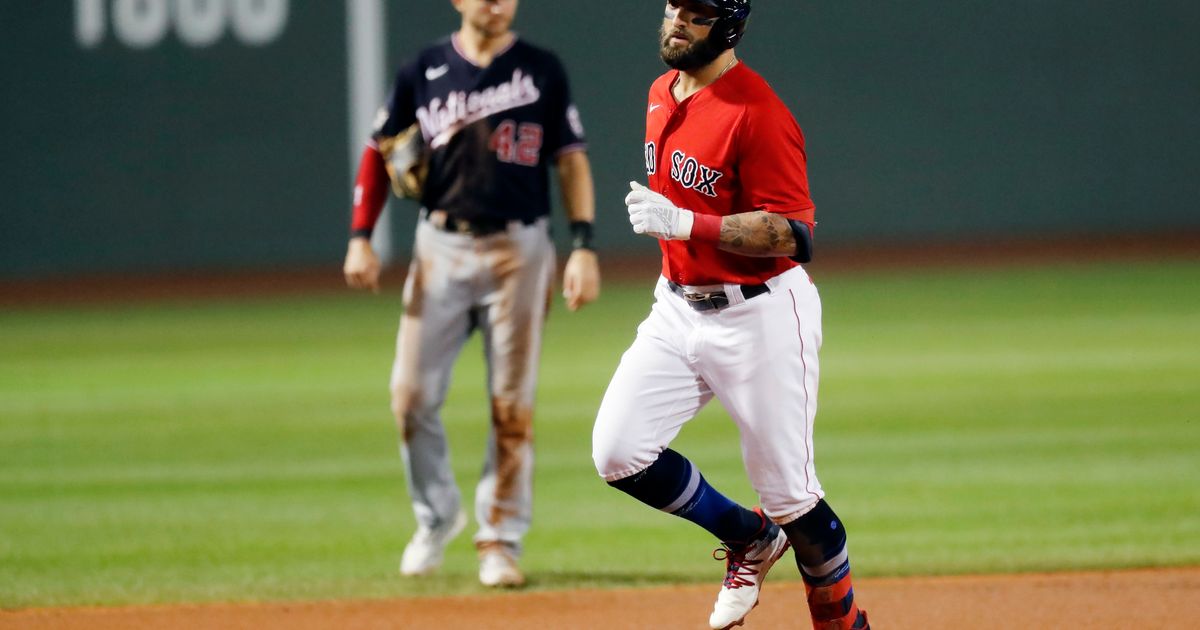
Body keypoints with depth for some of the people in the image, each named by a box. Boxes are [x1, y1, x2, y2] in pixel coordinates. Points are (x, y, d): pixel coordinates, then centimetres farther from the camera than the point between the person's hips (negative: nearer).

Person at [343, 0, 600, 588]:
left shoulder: (542, 71, 3)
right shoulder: (424, 71, 5)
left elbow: (571, 159, 2)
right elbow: (380, 152, 10)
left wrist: (584, 246, -7)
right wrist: (360, 237, 0)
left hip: (518, 250, -1)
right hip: (441, 247, 1)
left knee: (512, 402, -2)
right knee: (412, 394, -2)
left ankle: (501, 538, 7)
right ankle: (435, 516, 19)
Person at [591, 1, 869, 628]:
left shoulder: (757, 113, -19)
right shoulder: (662, 95, 8)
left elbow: (793, 235, -24)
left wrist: (685, 224, -30)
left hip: (759, 314, -7)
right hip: (677, 308, 7)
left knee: (789, 495, 0)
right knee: (618, 452, -8)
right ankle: (750, 540, 15)